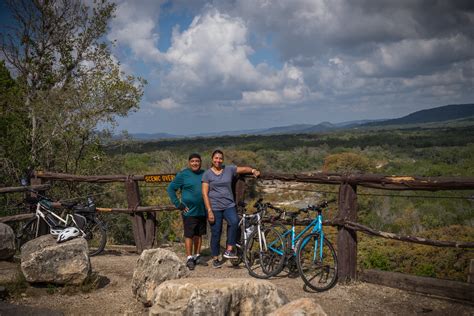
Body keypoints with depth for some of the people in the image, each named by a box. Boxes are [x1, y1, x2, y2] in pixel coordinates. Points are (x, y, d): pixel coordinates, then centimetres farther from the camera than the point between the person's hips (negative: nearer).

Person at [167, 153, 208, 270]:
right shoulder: (183, 174, -6)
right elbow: (170, 189, -4)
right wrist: (178, 204, -9)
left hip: (202, 211, 5)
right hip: (189, 211, -5)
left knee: (199, 234, 12)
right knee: (189, 235, -2)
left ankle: (197, 256, 23)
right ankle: (189, 259, 6)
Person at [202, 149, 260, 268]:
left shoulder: (229, 169, 8)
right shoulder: (207, 174, 0)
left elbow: (244, 169, 3)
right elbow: (205, 193, -4)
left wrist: (253, 170, -21)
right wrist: (209, 211, -11)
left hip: (229, 205, 2)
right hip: (214, 207, -1)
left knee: (234, 222, -27)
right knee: (216, 233, 2)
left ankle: (229, 250, -19)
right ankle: (215, 258, 18)